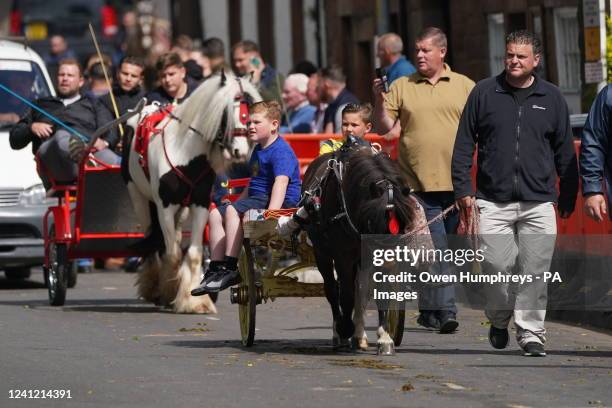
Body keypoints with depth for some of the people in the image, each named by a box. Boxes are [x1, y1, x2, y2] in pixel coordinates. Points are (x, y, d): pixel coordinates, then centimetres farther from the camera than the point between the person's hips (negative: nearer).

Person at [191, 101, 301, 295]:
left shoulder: (281, 151, -13)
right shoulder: (258, 150, 20)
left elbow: (281, 182, -28)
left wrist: (270, 214, -40)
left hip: (283, 203, -10)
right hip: (257, 199, 10)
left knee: (232, 211, -29)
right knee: (215, 215, 0)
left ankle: (231, 269, -32)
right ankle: (216, 268, -7)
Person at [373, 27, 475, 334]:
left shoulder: (464, 87, 9)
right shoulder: (401, 87, 8)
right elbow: (385, 128, 5)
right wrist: (379, 101, -12)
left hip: (455, 182, 2)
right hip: (418, 182, -1)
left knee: (440, 248, 10)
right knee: (436, 249, -11)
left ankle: (429, 310, 20)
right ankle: (445, 311, -14)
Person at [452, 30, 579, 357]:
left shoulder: (551, 98, 9)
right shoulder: (484, 93, 6)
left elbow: (565, 152, 14)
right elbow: (464, 144, 8)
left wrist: (568, 196, 12)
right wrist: (462, 188, 1)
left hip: (539, 203, 1)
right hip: (493, 201, -1)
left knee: (535, 272, -3)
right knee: (496, 267, -5)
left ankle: (531, 332, 5)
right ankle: (499, 320, 20)